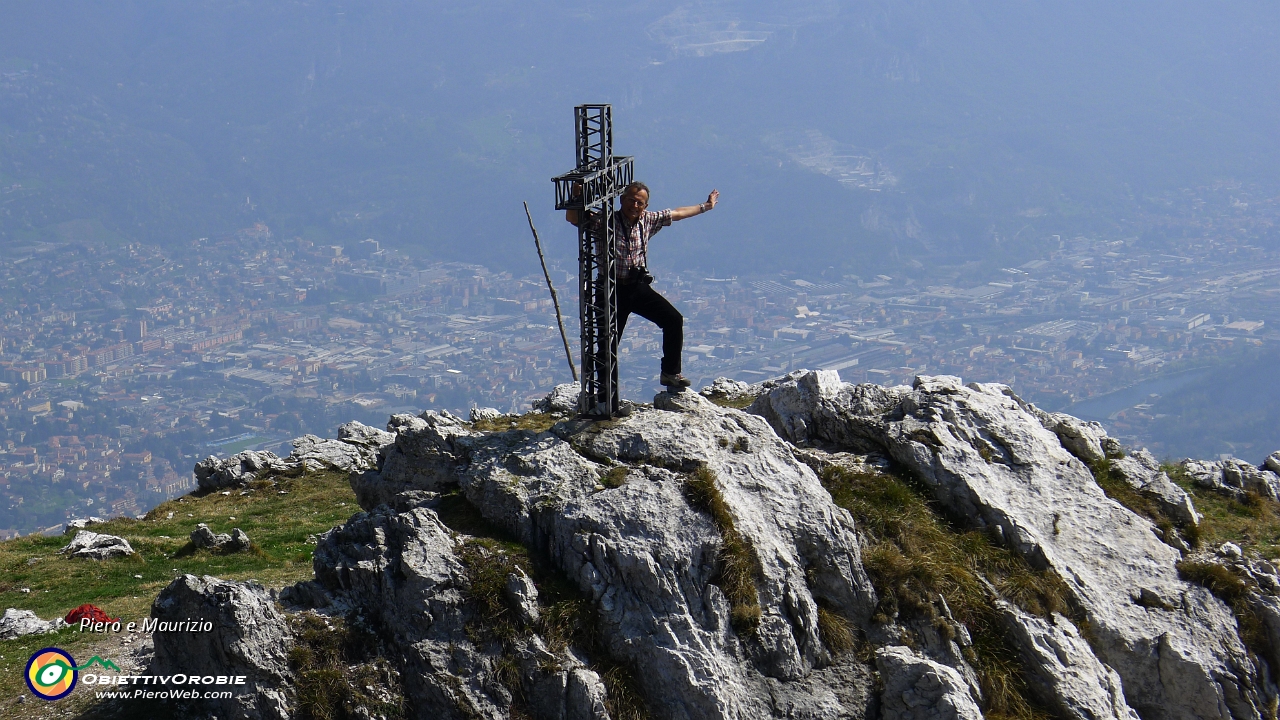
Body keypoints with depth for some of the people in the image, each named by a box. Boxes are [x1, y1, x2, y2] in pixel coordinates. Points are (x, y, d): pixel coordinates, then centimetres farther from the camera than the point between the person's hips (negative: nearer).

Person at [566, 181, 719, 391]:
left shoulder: (648, 220, 4)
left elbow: (677, 213, 20)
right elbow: (572, 217, -22)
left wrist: (705, 207, 31)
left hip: (639, 287, 5)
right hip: (613, 289, -5)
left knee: (673, 319, -4)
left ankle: (670, 373, 9)